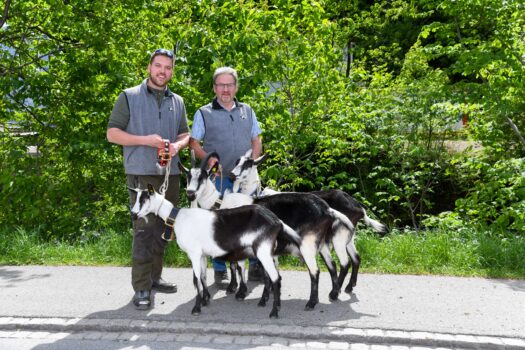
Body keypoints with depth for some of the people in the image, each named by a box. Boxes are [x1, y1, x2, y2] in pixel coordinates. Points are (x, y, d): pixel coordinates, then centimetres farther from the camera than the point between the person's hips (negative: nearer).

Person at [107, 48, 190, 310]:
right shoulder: (129, 97, 2)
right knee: (144, 228, -10)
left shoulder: (177, 102, 16)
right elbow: (112, 133, -1)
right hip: (141, 173, -5)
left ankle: (154, 277, 23)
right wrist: (145, 140, -15)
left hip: (169, 173, 5)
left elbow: (185, 134, 18)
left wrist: (177, 145, -6)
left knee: (162, 228, 10)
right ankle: (141, 288, -6)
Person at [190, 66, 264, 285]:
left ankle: (257, 266, 16)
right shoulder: (204, 113, 4)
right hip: (218, 178, -3)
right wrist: (208, 159, -15)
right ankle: (219, 270, 13)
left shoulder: (247, 111, 14)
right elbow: (194, 143, 2)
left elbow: (256, 141, 17)